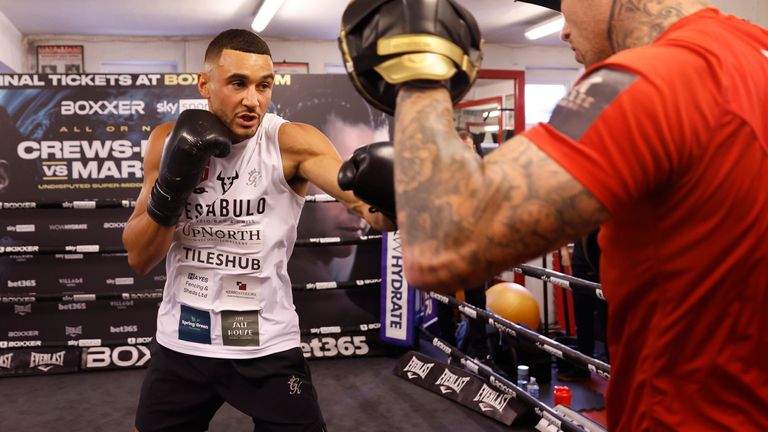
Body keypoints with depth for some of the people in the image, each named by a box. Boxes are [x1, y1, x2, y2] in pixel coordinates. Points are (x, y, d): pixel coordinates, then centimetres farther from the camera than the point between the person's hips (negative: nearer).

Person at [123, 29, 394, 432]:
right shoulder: (168, 140, -4)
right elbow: (139, 259, -4)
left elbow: (367, 202, -30)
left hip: (268, 346, -2)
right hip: (181, 342, 3)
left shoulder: (291, 142, -14)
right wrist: (172, 183, -20)